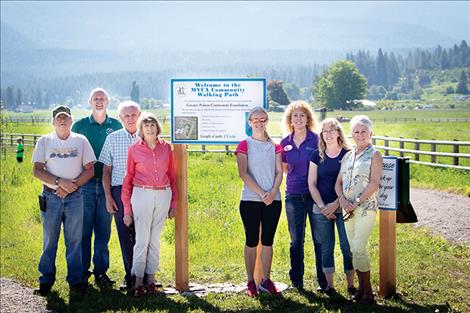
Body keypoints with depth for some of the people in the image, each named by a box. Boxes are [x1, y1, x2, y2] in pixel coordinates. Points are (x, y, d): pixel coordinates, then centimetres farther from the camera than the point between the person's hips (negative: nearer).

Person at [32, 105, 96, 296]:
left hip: (74, 196, 0)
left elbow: (89, 170, 2)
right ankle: (46, 279, 15)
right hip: (51, 196, 0)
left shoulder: (81, 141, 5)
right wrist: (60, 182, -16)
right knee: (49, 240, 5)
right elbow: (37, 171, -3)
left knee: (75, 240, 3)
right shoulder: (44, 141, 4)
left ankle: (75, 280, 10)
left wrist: (72, 185, -12)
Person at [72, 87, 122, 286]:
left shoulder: (116, 126, 8)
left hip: (107, 184, 1)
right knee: (84, 228, 1)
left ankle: (101, 271, 14)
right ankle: (82, 271, 10)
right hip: (85, 184, -1)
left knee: (104, 229, 5)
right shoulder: (79, 126, 5)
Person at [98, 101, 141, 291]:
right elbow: (106, 170, 8)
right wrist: (108, 197, 1)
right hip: (119, 190, 1)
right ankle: (130, 275, 12)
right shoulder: (112, 138, 7)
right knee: (124, 234, 3)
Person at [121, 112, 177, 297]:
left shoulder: (166, 147, 6)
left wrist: (173, 202, 8)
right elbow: (128, 179, 3)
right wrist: (127, 209, 0)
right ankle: (138, 281, 6)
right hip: (142, 195, -2)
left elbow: (172, 176, 11)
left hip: (163, 195, 3)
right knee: (142, 239, -1)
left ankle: (151, 279, 16)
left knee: (155, 239, 9)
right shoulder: (134, 150, 0)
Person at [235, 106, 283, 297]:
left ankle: (266, 280, 17)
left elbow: (279, 172, 5)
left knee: (268, 241, 8)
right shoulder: (245, 145, 0)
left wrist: (273, 192, -12)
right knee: (251, 241, 2)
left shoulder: (274, 146, 10)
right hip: (250, 200, -3)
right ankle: (250, 282, 10)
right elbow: (243, 173, -9)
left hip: (273, 200, 3)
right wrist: (261, 193, -16)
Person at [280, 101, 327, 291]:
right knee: (296, 240, 9)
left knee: (319, 238, 0)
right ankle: (296, 279, 19)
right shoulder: (285, 143, 7)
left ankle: (323, 281, 9)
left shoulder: (316, 140, -3)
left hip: (315, 193, -3)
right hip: (293, 194, 3)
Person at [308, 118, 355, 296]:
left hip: (343, 207, -2)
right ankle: (329, 285, 14)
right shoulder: (317, 155, 6)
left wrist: (336, 204, -11)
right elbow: (312, 184, 4)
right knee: (326, 247, 6)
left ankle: (350, 285, 9)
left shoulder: (348, 154, 0)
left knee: (347, 247, -2)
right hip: (321, 209, 2)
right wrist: (322, 206, -6)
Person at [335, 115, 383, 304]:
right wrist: (342, 200, -6)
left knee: (358, 248, -12)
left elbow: (374, 184, -11)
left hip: (366, 207, -6)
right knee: (354, 249, 7)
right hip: (348, 208, 6)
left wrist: (357, 203, -15)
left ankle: (368, 291, -1)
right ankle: (361, 287, 16)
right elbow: (338, 182, 13)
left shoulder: (374, 155, -3)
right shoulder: (347, 156, 14)